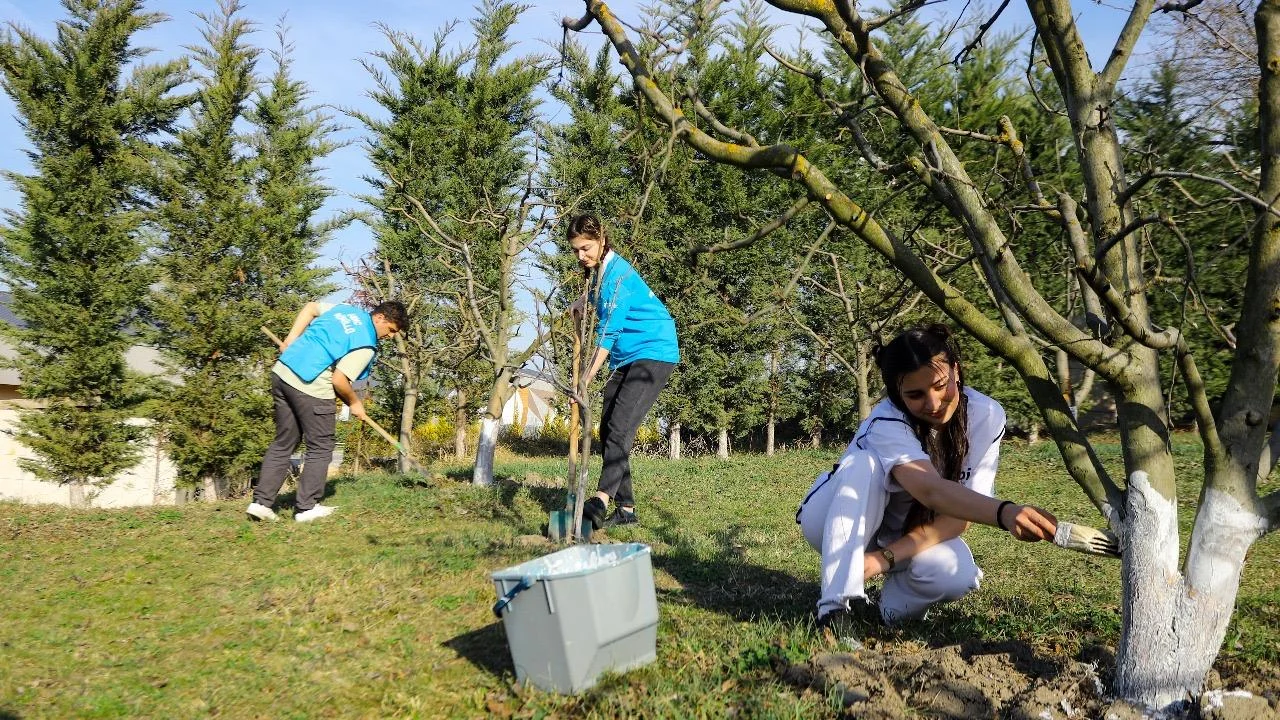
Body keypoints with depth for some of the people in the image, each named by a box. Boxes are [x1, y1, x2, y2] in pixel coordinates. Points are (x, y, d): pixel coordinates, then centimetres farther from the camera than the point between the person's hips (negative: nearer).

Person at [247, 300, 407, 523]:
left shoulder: (346, 309, 13)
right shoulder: (366, 345, -11)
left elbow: (310, 307, 20)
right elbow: (339, 380, -14)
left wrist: (291, 341, 18)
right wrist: (354, 403, 4)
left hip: (282, 371, 8)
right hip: (310, 388, -8)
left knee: (283, 443, 16)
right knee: (320, 448, 8)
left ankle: (261, 502, 14)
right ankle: (306, 507, 11)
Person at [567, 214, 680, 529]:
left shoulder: (619, 273, -18)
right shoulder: (597, 272, 11)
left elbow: (609, 330, -22)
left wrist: (589, 375, -24)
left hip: (654, 352, -10)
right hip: (625, 357, 10)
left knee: (620, 427, -23)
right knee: (607, 431, 3)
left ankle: (601, 500, -32)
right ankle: (625, 509, 5)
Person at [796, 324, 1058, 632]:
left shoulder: (987, 416, -19)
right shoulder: (887, 424, -32)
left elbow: (959, 514, -20)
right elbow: (932, 491, -51)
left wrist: (887, 557, -31)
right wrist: (1006, 513, -69)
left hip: (912, 536, 3)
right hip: (837, 527, -3)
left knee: (958, 574, -32)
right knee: (864, 464, -36)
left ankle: (886, 608, -1)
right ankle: (840, 605, -33)